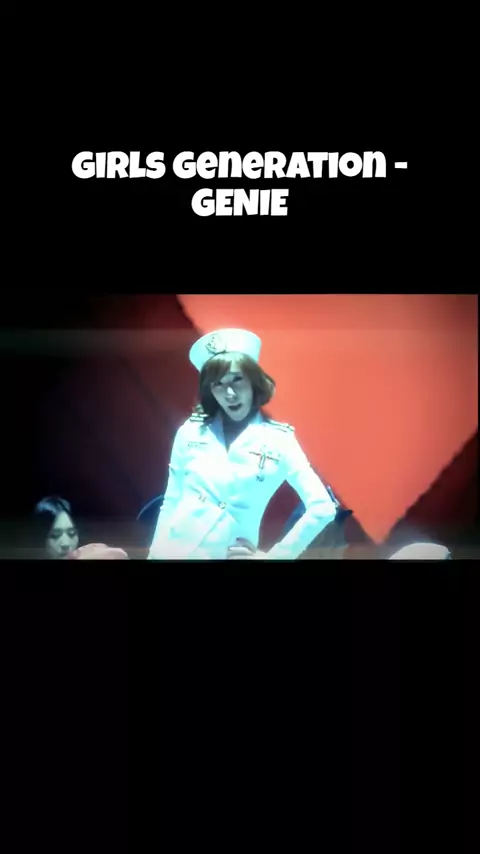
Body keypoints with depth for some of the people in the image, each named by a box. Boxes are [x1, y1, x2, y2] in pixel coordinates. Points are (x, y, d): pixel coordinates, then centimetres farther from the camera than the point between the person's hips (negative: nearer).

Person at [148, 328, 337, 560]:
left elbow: (323, 508, -8)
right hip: (174, 551, 2)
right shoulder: (190, 432, 2)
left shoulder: (279, 440, -5)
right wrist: (155, 552, 4)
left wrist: (273, 556, -8)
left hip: (232, 556, -1)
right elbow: (171, 502, 6)